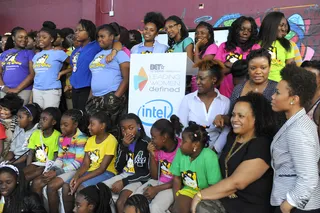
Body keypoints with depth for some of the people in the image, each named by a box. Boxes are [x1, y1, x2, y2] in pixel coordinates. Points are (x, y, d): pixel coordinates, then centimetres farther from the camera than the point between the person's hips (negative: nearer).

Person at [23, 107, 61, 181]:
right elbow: (31, 153, 3)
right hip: (37, 163, 5)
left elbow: (56, 156, -12)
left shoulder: (57, 136, -13)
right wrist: (27, 168, -9)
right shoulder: (36, 133, 5)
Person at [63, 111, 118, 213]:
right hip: (91, 171, 7)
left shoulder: (111, 141, -16)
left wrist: (81, 179, -23)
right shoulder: (90, 140, 7)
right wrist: (76, 176, -17)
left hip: (107, 173, -7)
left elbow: (102, 168, -19)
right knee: (66, 186, -14)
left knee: (80, 188, -29)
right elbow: (85, 164, 4)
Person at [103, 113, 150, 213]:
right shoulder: (122, 143, 7)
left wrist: (124, 182, -16)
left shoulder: (146, 144, -12)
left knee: (121, 202, -31)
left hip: (138, 179, -6)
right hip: (123, 175, 6)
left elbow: (148, 173, -13)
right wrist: (123, 147, -11)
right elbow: (118, 168, 3)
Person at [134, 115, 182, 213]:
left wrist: (157, 189, -18)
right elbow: (154, 177, 2)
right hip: (157, 182, 5)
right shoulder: (158, 147, -2)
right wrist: (152, 155, -12)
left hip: (172, 186, -5)